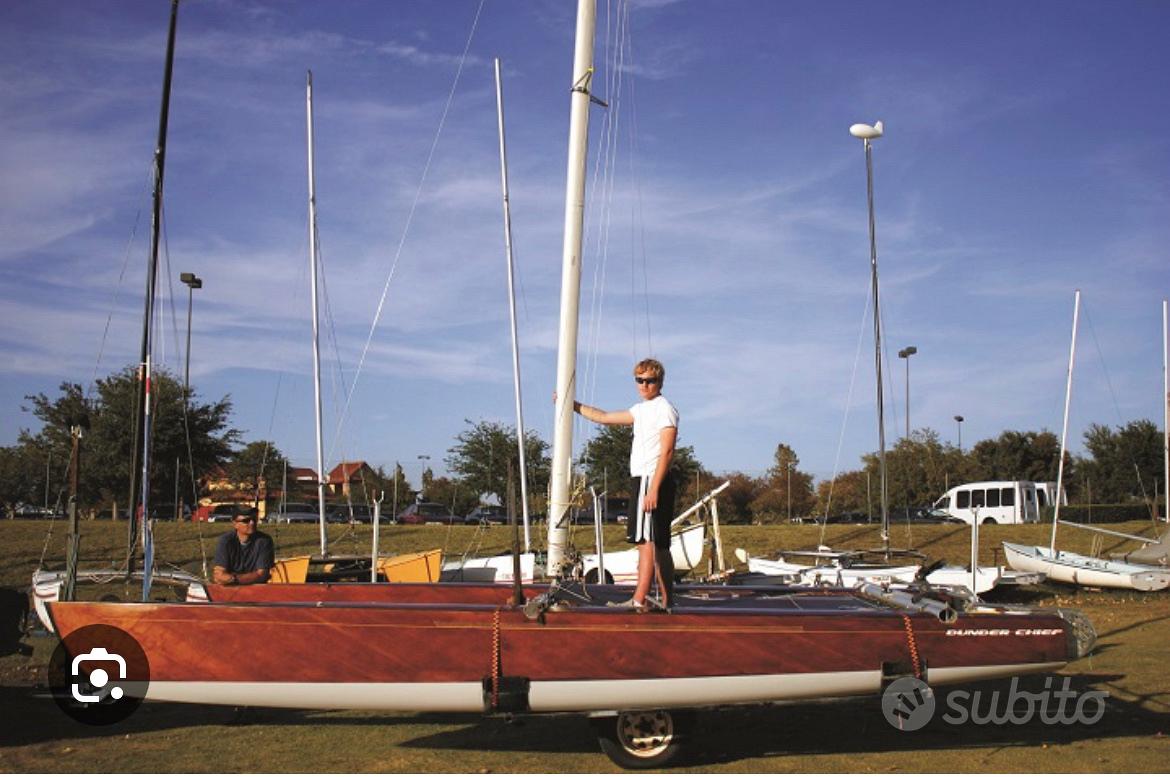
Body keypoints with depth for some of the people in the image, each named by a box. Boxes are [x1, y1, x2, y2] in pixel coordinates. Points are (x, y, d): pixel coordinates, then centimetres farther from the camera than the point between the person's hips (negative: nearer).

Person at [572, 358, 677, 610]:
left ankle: (638, 601, -17)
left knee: (647, 541, -14)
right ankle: (667, 602, 14)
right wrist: (571, 404, 31)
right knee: (658, 544, 10)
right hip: (642, 480, 10)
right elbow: (603, 417, 30)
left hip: (652, 480, -10)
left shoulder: (664, 408, -7)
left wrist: (653, 488, -22)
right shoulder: (642, 410, 21)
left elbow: (667, 452, -16)